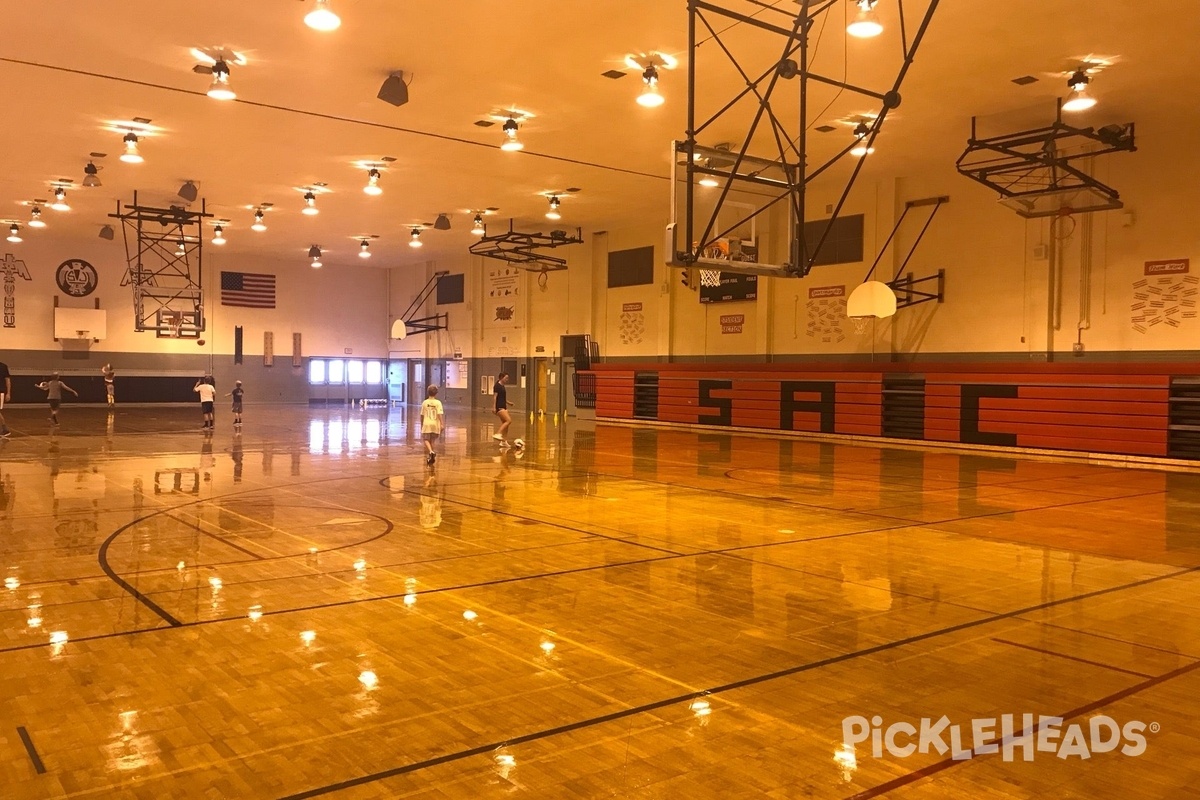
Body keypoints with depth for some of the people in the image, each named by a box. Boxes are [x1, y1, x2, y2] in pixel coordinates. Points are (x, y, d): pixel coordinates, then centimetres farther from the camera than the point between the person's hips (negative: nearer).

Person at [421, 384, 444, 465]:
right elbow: (440, 414, -14)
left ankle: (431, 452, -27)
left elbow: (422, 415, 6)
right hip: (435, 424, 1)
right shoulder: (438, 402, -5)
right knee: (432, 441, 14)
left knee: (426, 440, 0)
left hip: (427, 424, -1)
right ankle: (430, 457, 21)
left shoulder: (425, 402, 0)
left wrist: (421, 425, 19)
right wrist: (442, 424, -13)